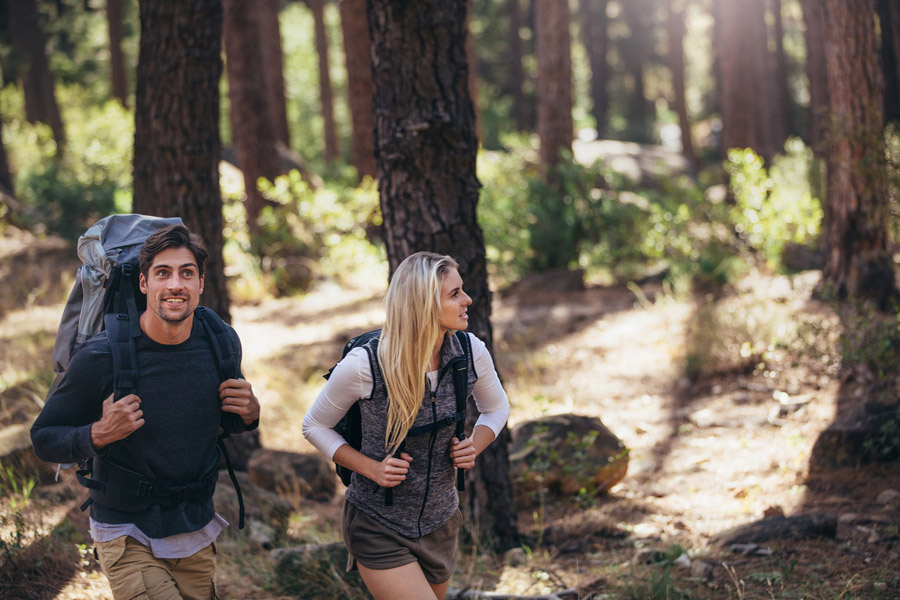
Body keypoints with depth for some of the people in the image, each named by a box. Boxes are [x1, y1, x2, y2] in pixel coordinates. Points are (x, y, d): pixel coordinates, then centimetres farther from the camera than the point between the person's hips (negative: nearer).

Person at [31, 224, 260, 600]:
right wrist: (99, 434, -25)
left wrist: (248, 414, -7)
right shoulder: (101, 357, -17)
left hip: (198, 531, 5)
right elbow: (43, 439, -8)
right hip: (128, 537, -5)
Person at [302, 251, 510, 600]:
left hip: (439, 520, 5)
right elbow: (315, 427, -6)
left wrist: (474, 446, -9)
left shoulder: (471, 353, -10)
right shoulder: (364, 365, -22)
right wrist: (371, 469, -18)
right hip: (378, 525, -5)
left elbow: (496, 408, 11)